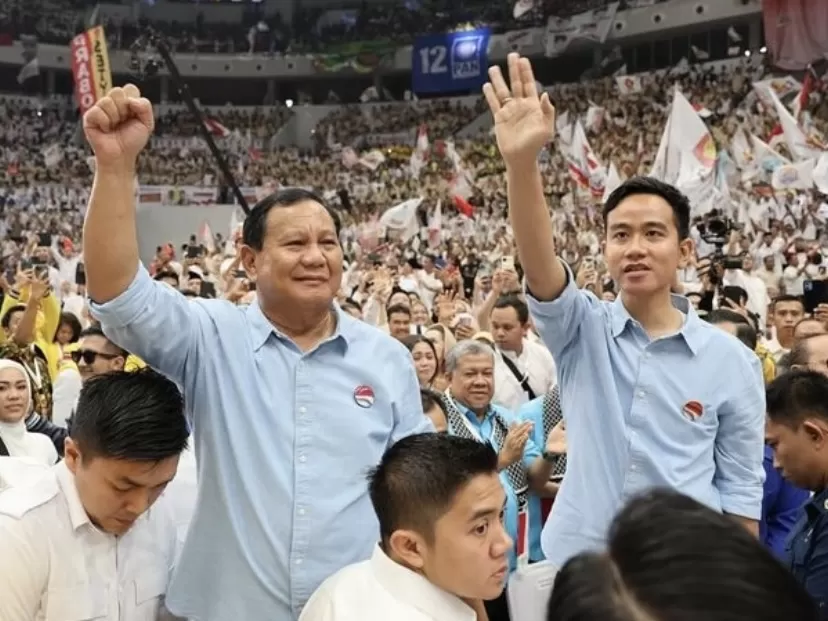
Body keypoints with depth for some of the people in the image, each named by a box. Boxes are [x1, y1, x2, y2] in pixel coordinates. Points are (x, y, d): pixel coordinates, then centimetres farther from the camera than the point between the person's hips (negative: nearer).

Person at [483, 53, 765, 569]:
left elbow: (741, 489, 1)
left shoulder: (731, 361, -3)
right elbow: (538, 262, -23)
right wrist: (522, 161, -39)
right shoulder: (582, 330, -3)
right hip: (575, 564, 1)